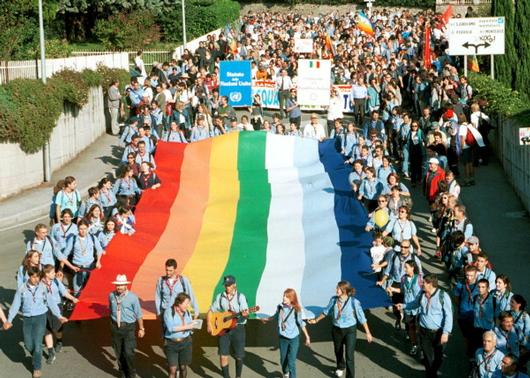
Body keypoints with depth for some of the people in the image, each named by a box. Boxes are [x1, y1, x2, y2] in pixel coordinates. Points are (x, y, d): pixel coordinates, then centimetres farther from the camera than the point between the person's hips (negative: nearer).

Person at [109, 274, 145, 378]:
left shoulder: (132, 297, -13)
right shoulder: (111, 296, -3)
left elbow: (138, 314, -5)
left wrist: (141, 328, 0)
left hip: (128, 327, -3)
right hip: (115, 327, 4)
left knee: (128, 352, -7)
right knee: (118, 352, 13)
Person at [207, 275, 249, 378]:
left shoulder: (240, 297, -2)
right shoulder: (220, 297, 6)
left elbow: (245, 312, -9)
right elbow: (210, 311, 12)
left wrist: (245, 314, -33)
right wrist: (209, 325, -1)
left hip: (238, 328, -2)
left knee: (239, 356, 4)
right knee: (223, 355, -5)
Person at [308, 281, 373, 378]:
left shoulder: (354, 302, -24)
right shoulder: (334, 299, -12)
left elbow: (362, 318, -15)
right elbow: (326, 311, 7)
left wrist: (368, 333, -9)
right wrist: (316, 320, 17)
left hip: (350, 330, -4)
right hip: (336, 329, 5)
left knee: (349, 355, -7)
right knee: (338, 351, 25)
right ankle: (340, 367, 55)